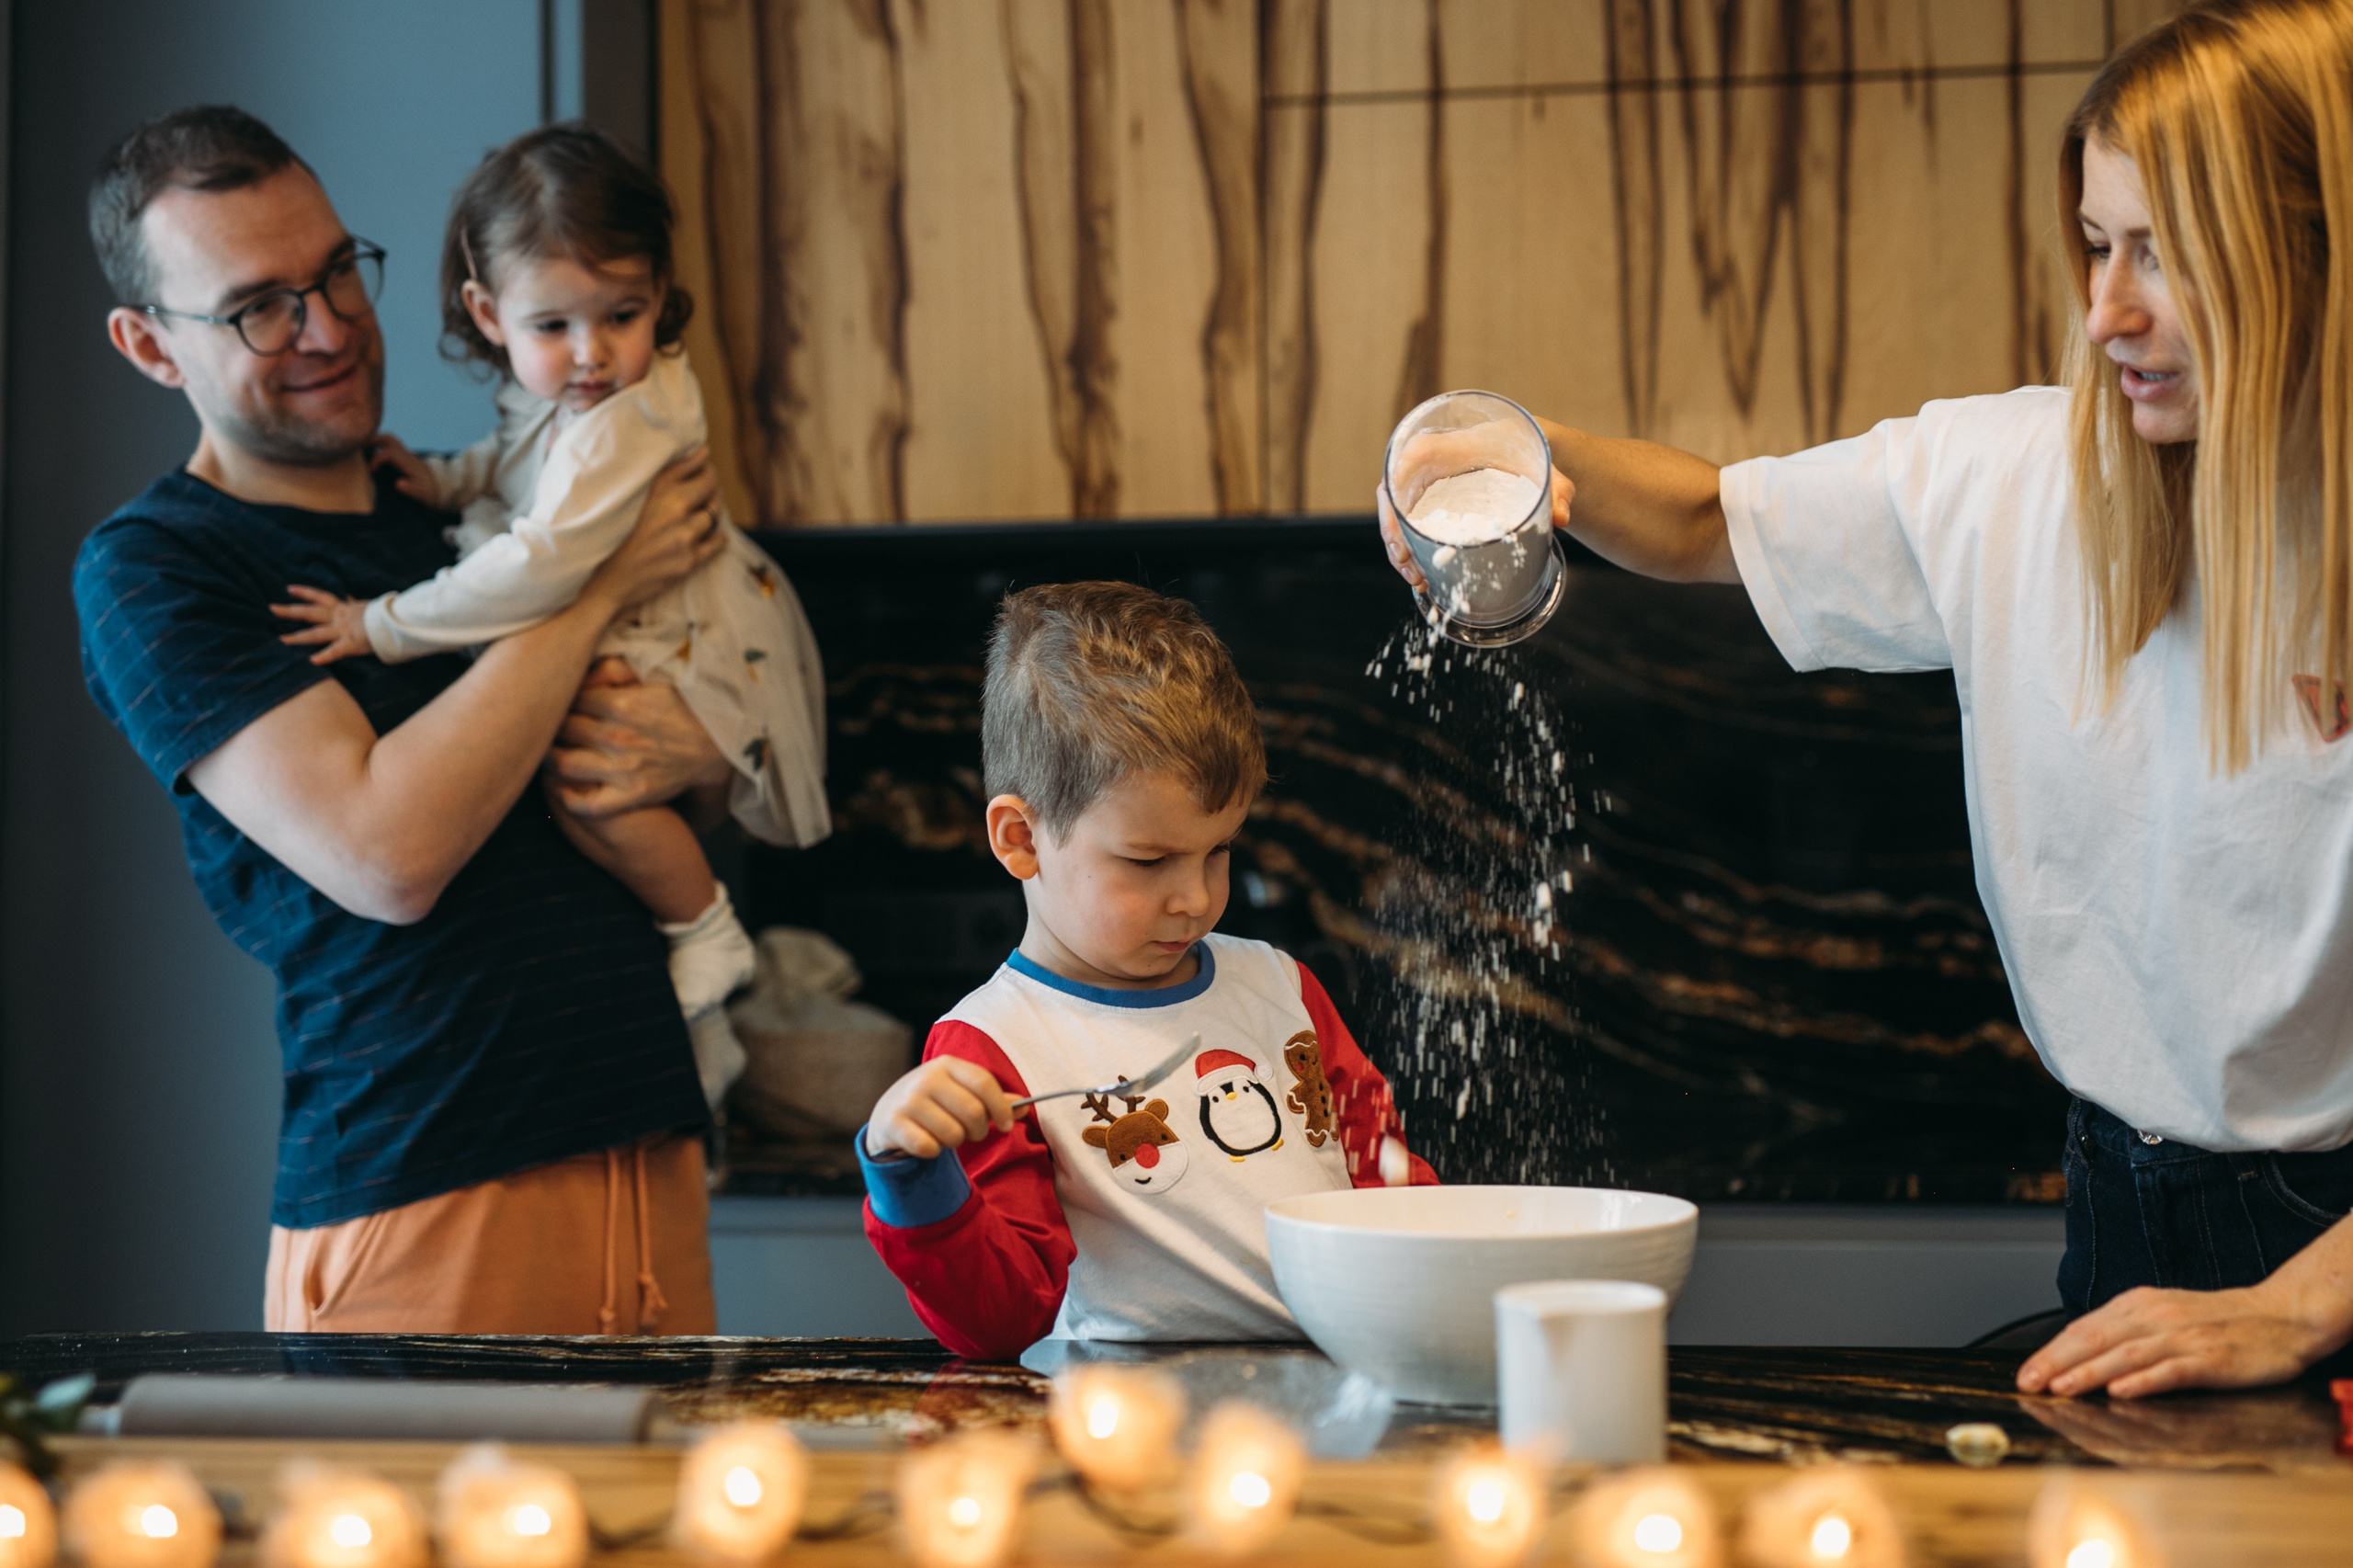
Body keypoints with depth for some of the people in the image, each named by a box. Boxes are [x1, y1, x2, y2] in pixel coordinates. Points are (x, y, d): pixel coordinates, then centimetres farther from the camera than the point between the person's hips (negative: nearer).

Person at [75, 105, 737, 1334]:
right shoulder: (147, 571, -4)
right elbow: (387, 854, -18)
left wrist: (701, 752, -3)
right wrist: (596, 581, -10)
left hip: (652, 1149, 6)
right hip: (420, 1204, -6)